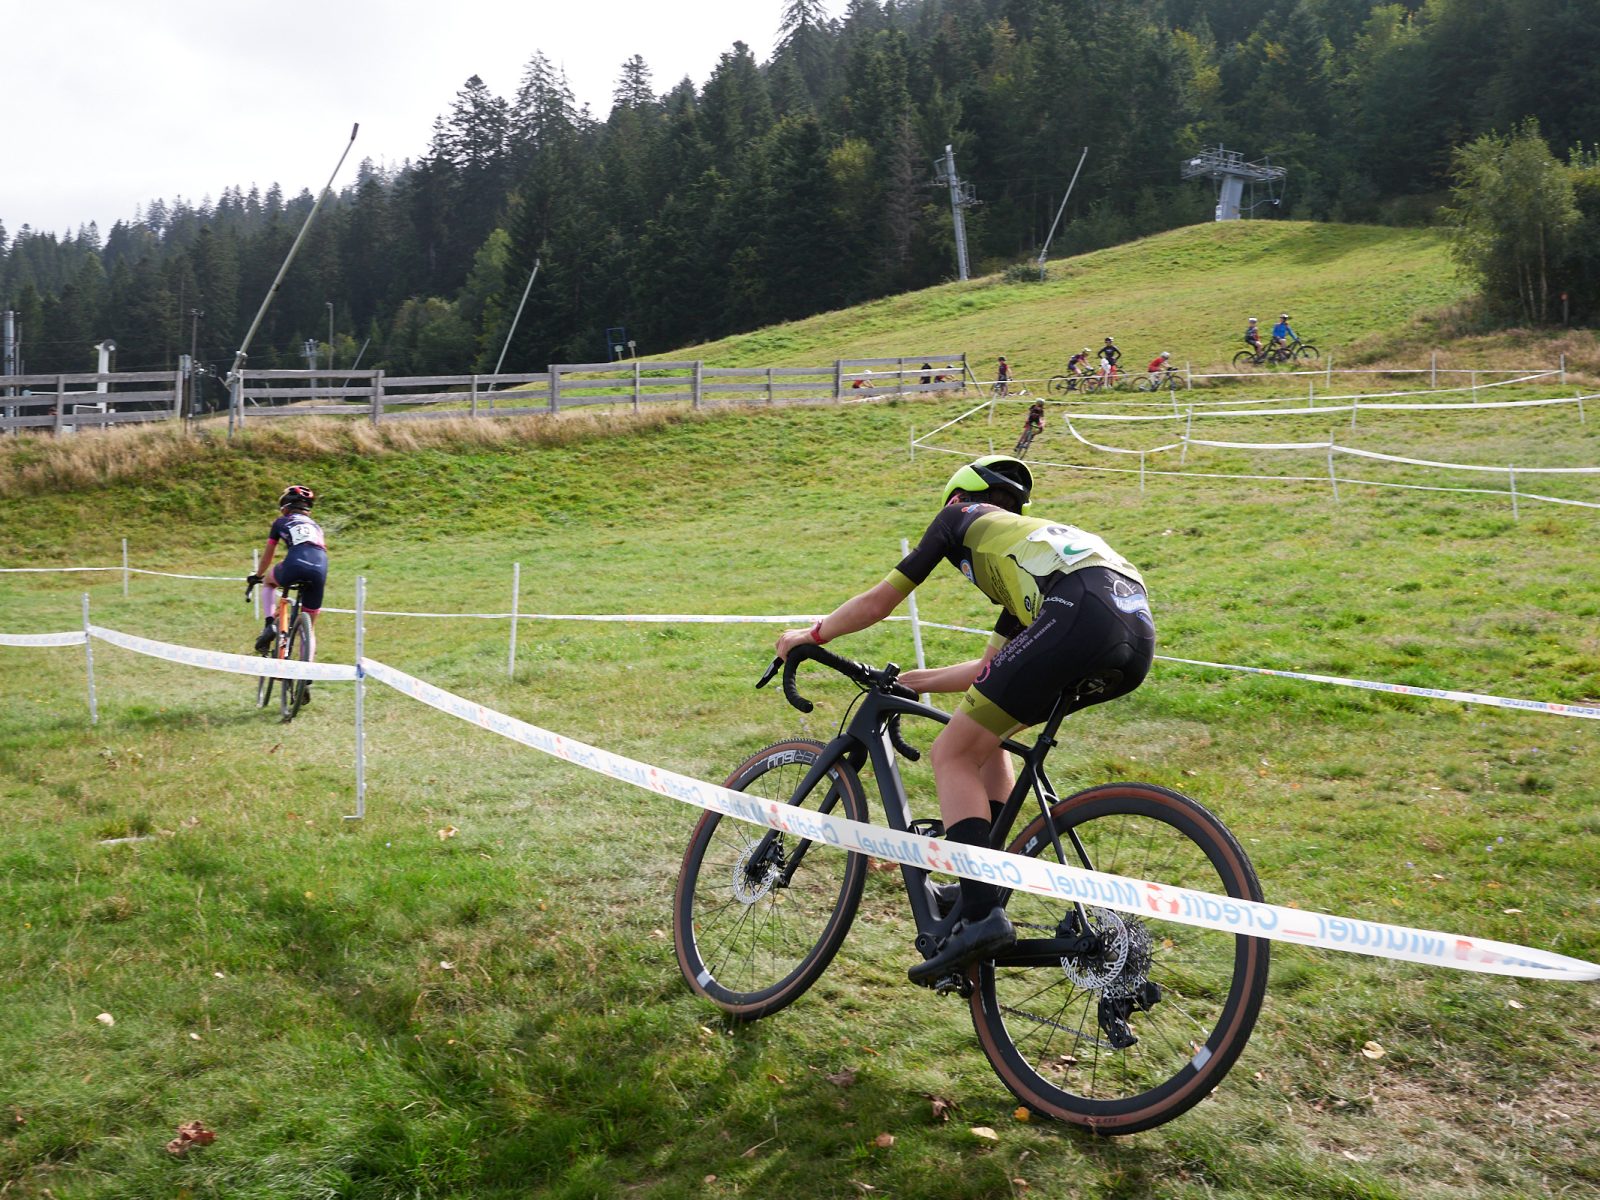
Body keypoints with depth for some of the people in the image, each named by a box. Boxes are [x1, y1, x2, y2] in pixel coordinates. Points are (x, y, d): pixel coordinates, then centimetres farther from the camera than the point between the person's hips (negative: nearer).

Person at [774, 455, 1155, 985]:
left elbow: (876, 604, 23)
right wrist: (913, 681, 57)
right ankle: (984, 887, 24)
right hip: (1138, 636, 8)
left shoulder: (964, 517, 23)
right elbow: (989, 669, 44)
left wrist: (809, 635, 39)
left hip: (1079, 618, -8)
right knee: (986, 735, 25)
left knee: (952, 753, 1)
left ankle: (981, 916, -9)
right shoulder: (1028, 546, 40)